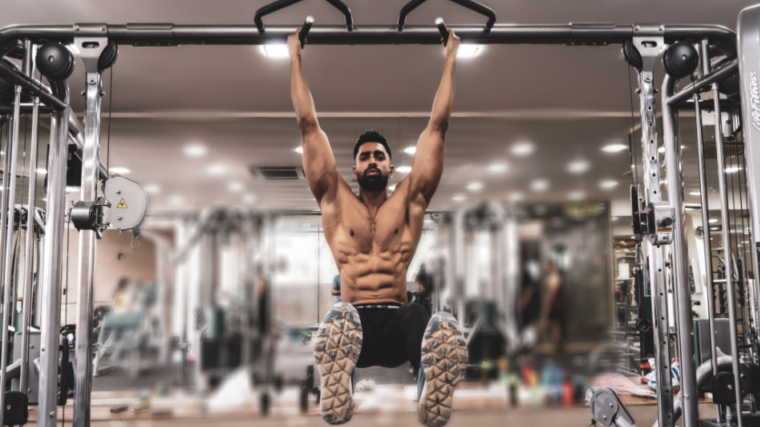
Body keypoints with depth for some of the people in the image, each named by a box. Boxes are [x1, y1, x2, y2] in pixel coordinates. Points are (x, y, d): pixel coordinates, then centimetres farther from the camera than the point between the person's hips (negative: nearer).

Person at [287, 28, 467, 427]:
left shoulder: (409, 199, 17)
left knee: (444, 328, -35)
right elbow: (309, 125, 19)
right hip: (354, 321, -1)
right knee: (339, 318, -39)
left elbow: (437, 125, 19)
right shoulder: (336, 201, 16)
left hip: (399, 322, 1)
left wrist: (450, 59, 24)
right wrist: (295, 57, 25)